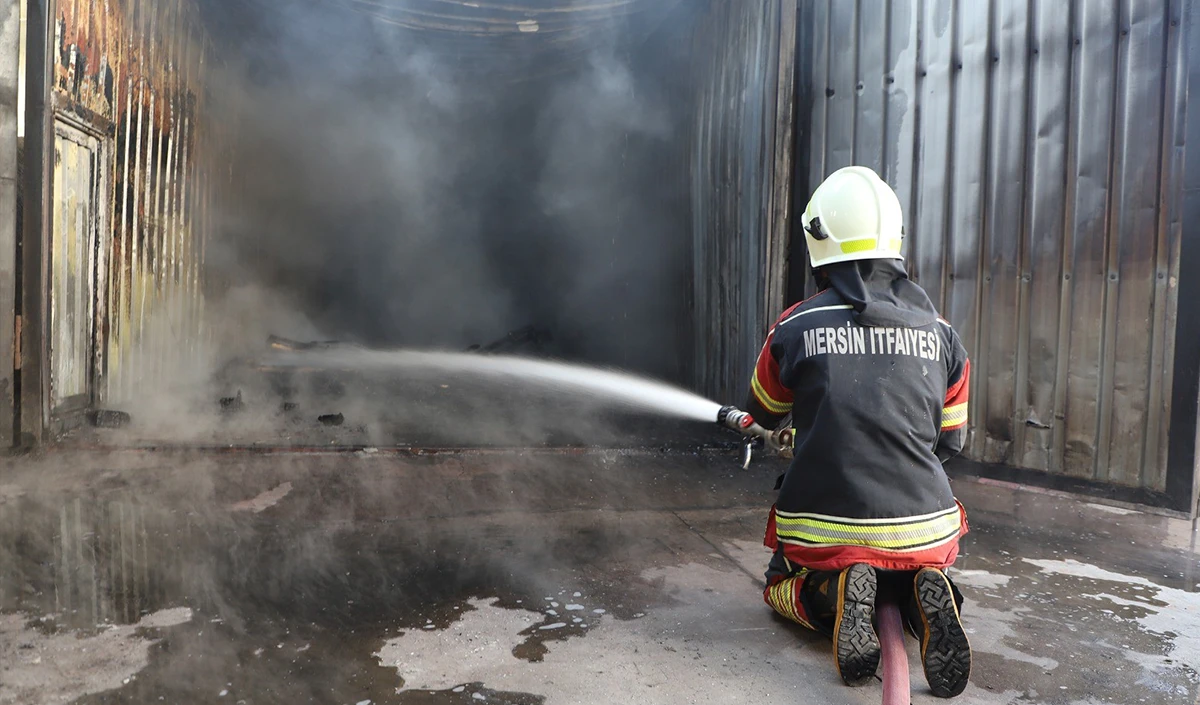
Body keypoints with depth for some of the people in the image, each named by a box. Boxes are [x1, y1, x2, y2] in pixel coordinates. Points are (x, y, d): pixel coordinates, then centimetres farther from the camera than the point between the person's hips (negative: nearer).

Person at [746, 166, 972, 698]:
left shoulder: (794, 328, -9)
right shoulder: (941, 334, 0)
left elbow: (765, 415, 10)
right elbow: (949, 440, 11)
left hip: (823, 527, -2)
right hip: (922, 527, 3)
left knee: (782, 588, 28)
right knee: (922, 574, 36)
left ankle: (833, 596, -7)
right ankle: (924, 596, -2)